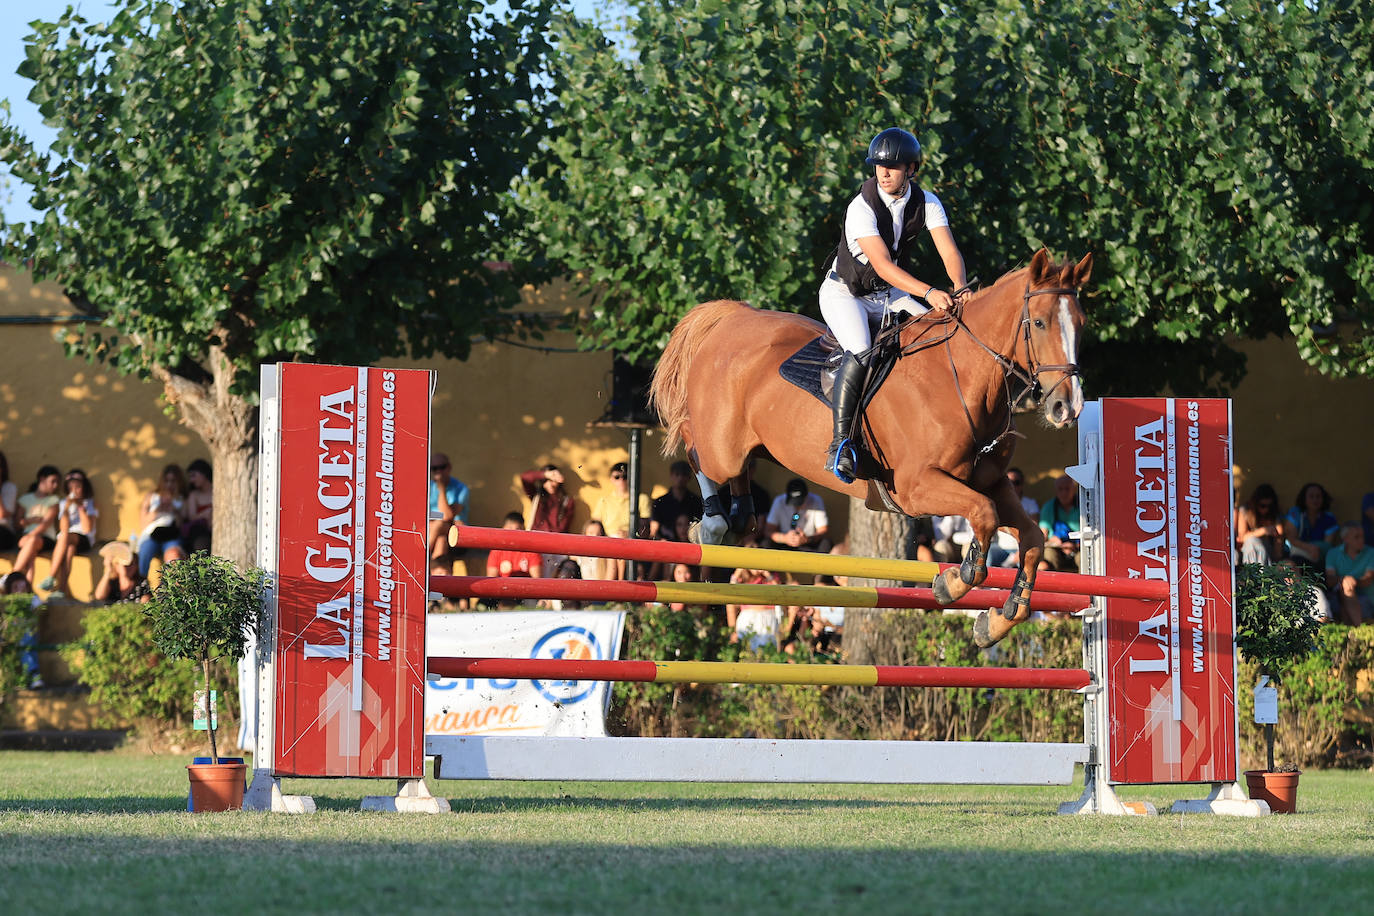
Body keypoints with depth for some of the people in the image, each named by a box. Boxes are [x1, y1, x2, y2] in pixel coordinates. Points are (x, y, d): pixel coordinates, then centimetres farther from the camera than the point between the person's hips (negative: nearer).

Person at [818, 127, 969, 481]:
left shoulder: (926, 203, -9)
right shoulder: (862, 207, -26)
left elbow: (949, 252, -18)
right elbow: (882, 264, -35)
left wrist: (959, 289, -40)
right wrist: (929, 292, -47)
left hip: (889, 294, 6)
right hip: (844, 292, -6)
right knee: (860, 353, -31)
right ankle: (840, 444, -29)